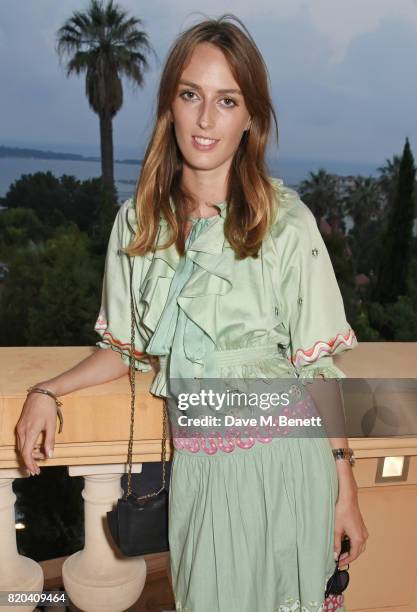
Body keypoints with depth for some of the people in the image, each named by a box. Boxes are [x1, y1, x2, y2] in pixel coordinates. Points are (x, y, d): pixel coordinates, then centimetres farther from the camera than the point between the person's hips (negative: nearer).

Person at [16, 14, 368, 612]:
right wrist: (47, 391, -3)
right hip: (195, 461, 3)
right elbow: (128, 345, 9)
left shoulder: (287, 222, -11)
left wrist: (346, 494, -5)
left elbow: (319, 367, -8)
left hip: (281, 457, -3)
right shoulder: (139, 220, 0)